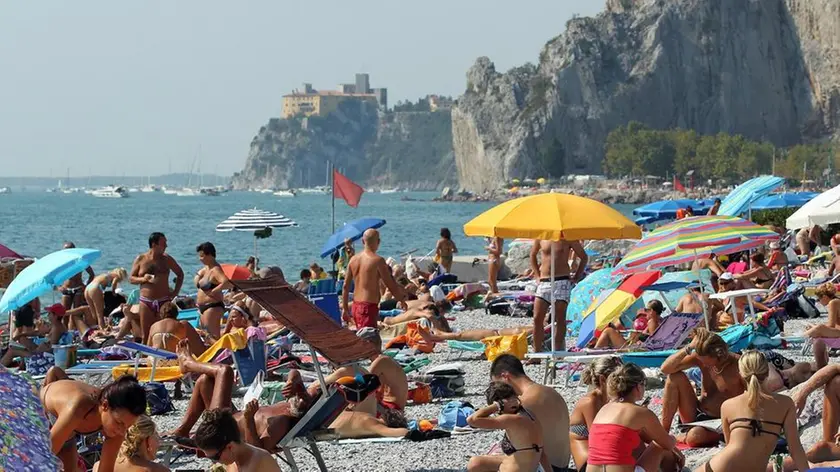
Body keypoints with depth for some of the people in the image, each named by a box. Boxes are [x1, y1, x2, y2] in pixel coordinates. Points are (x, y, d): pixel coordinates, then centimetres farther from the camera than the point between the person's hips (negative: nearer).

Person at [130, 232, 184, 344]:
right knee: (146, 336, 0)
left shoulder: (166, 259, 6)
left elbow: (180, 274, 18)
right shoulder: (141, 259, 3)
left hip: (164, 301, 0)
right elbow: (132, 279, 8)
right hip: (146, 302, 0)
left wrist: (176, 291, 7)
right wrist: (143, 279, -13)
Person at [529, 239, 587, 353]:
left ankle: (558, 352, 1)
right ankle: (537, 353, 4)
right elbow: (533, 255, 26)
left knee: (560, 319, -3)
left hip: (562, 282, -3)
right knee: (537, 319, -3)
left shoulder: (568, 238, 1)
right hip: (544, 282, 3)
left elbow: (584, 257, 10)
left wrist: (576, 277, 2)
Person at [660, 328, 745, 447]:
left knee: (694, 437, -38)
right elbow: (666, 368, -13)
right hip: (697, 415, 5)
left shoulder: (737, 365, -17)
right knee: (676, 377, -15)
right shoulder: (701, 358, -6)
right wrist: (689, 348, -23)